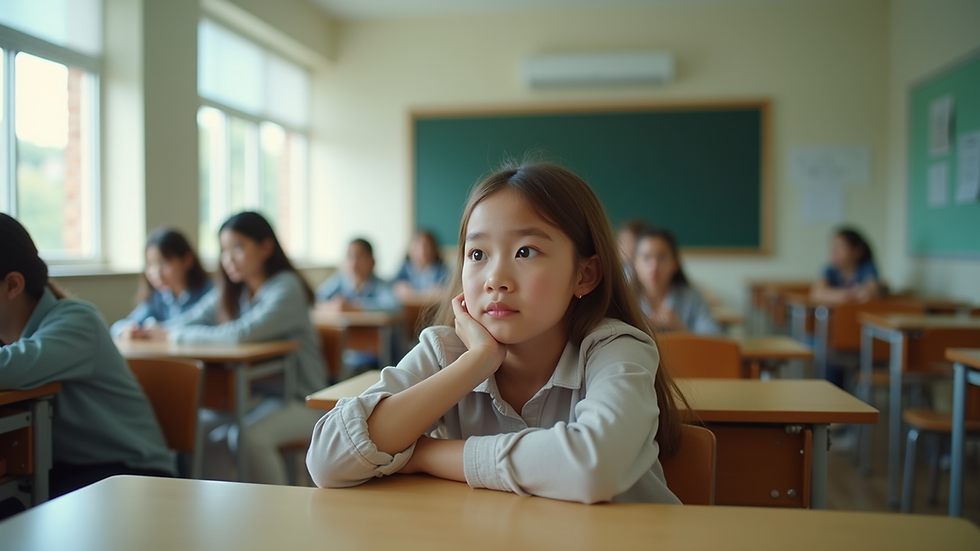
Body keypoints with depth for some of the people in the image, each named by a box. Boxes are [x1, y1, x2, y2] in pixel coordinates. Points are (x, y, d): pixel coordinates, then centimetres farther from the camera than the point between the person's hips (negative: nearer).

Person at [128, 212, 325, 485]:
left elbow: (242, 333, -28)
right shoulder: (231, 291, 9)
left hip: (300, 400, -7)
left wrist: (177, 335, -20)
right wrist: (150, 331, -12)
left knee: (252, 436, -31)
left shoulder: (286, 288, -16)